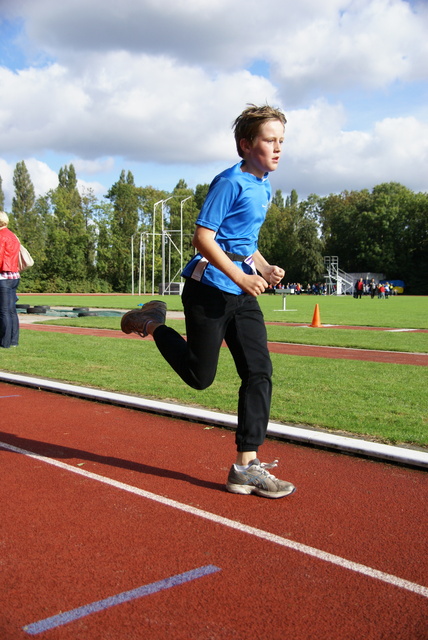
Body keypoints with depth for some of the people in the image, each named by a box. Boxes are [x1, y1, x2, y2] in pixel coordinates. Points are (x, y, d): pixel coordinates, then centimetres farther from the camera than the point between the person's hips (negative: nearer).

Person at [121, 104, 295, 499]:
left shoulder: (264, 188, 15)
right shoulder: (230, 182, -11)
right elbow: (203, 238, -17)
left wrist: (265, 268, 7)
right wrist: (241, 277, -21)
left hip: (242, 293, 8)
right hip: (209, 288, -8)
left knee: (259, 372, -2)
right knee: (200, 376, 2)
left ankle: (247, 466, 3)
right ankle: (154, 323, 26)